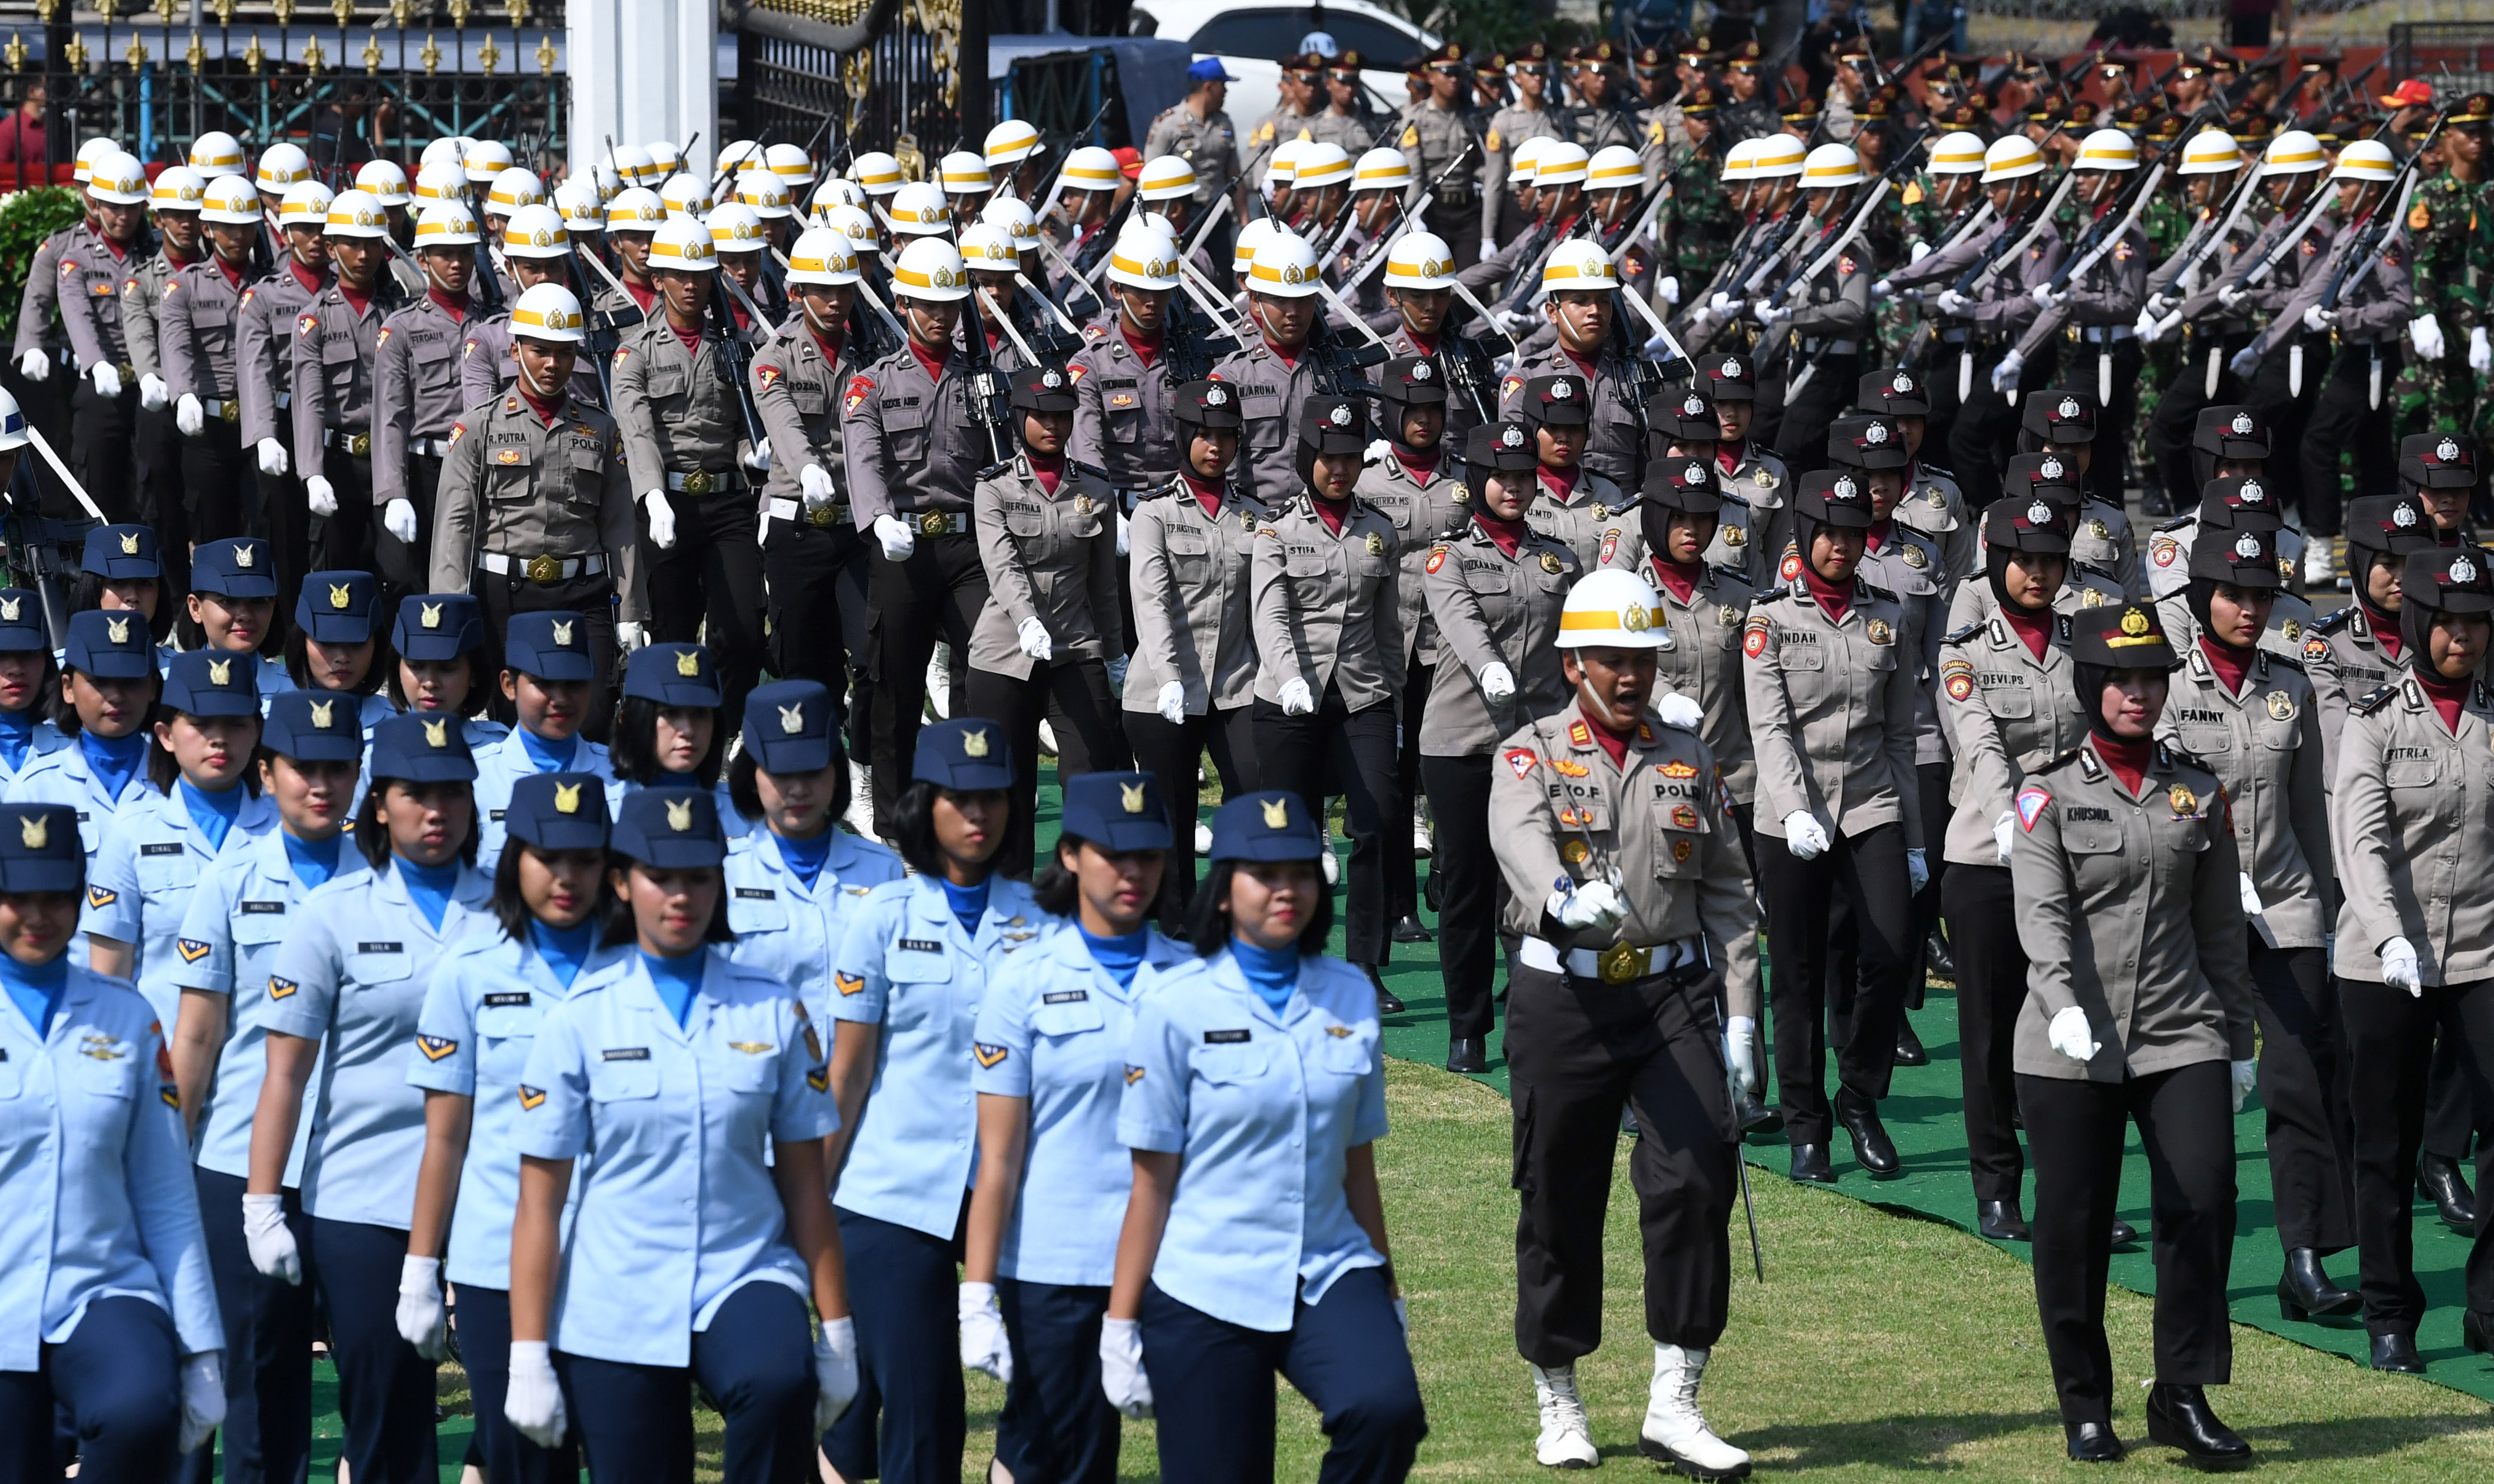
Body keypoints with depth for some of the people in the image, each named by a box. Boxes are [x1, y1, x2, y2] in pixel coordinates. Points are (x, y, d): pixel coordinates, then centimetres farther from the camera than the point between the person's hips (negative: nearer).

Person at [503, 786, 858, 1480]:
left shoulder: (773, 1012, 5)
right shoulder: (580, 1019, 1)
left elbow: (804, 1181, 7)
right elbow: (539, 1201, -1)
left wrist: (837, 1332, 3)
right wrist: (527, 1357, -6)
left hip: (747, 1275, 0)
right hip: (614, 1311, 0)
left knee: (778, 1380, -33)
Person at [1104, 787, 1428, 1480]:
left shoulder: (1350, 997, 7)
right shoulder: (1178, 1005, -3)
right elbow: (1151, 1182, -3)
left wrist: (1387, 1293, 16)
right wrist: (1120, 1326, -4)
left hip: (1332, 1277, 2)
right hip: (1205, 1291, -2)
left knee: (1387, 1408, -27)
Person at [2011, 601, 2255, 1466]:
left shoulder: (2198, 795, 10)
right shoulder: (2049, 795, 0)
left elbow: (2221, 929, 14)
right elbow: (2041, 911, -14)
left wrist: (2237, 1042, 12)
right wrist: (2063, 1004, -31)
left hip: (2181, 1036, 2)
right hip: (2072, 1047, -2)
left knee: (2203, 1200, -11)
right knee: (2074, 1227, 2)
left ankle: (2184, 1396, 0)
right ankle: (2085, 1406, 17)